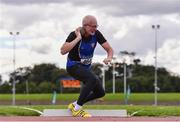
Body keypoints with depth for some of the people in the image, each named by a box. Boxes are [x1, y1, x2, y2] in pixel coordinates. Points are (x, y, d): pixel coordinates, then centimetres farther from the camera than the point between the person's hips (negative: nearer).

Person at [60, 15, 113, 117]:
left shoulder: (96, 34, -9)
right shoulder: (74, 34, -23)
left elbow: (109, 49, -3)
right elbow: (63, 51, -37)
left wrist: (109, 58, -26)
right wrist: (78, 38, -36)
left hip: (86, 68, 7)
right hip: (73, 66, -7)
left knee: (100, 92, 5)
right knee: (92, 78, -34)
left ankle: (74, 105, 20)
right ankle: (77, 110, -24)